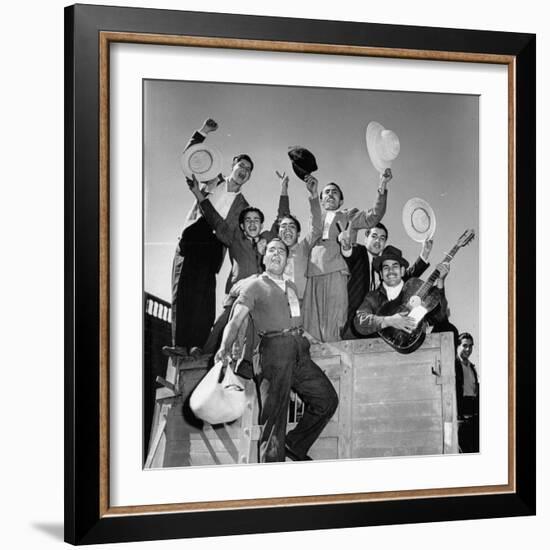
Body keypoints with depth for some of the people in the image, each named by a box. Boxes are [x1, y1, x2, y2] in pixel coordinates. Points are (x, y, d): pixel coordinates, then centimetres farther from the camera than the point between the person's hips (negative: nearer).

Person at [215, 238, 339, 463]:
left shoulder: (291, 287, 25)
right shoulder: (255, 286, 5)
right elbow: (235, 321, -6)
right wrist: (225, 347, -21)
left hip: (300, 351, 7)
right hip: (275, 349, -7)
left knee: (327, 399, 0)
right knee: (275, 413, -10)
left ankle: (295, 444, 14)